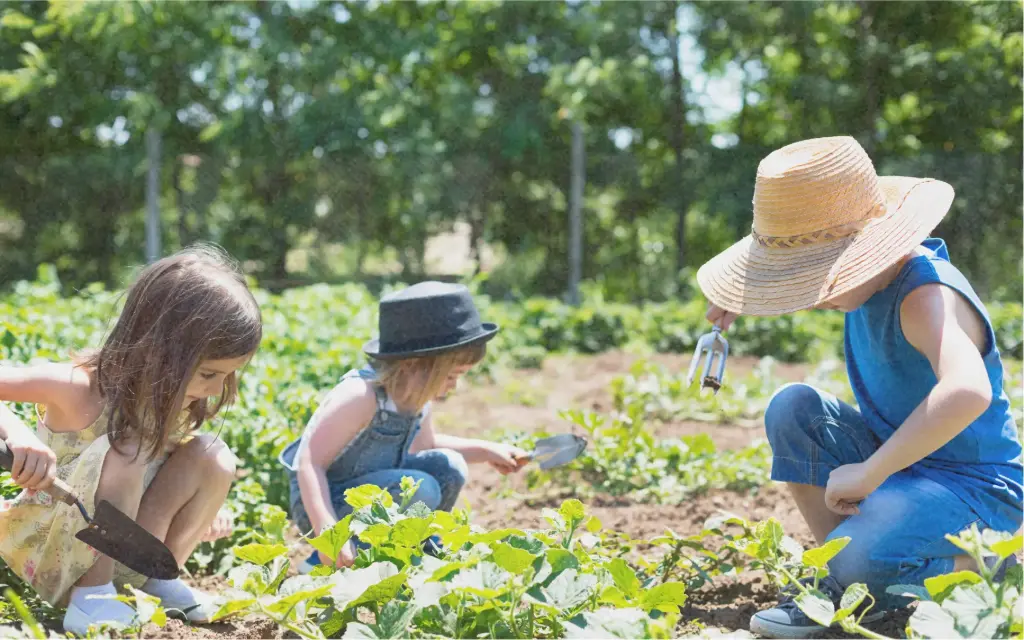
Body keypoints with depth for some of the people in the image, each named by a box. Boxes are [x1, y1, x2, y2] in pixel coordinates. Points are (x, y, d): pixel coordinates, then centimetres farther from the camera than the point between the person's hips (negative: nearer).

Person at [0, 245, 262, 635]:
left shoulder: (180, 398, -5)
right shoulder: (82, 388, -26)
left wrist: (198, 509, -1)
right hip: (46, 555, -6)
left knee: (212, 457, -12)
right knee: (124, 452, -32)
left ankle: (155, 577, 3)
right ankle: (90, 596, -20)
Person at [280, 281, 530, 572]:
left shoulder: (417, 396, -2)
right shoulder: (360, 397, -29)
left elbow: (425, 444, 21)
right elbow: (309, 463, -30)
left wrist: (486, 451, 13)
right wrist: (327, 531, -39)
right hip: (319, 505, -8)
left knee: (449, 466, -6)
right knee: (420, 490, -28)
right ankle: (326, 562, -16)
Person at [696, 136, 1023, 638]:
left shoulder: (925, 297, -28)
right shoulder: (871, 275, -1)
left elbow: (967, 392, -48)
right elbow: (798, 274, 24)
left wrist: (868, 474, -42)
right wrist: (737, 298, 4)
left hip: (972, 485, -8)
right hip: (898, 456, 9)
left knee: (864, 561, -33)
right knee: (792, 409, -10)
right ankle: (840, 580, -3)